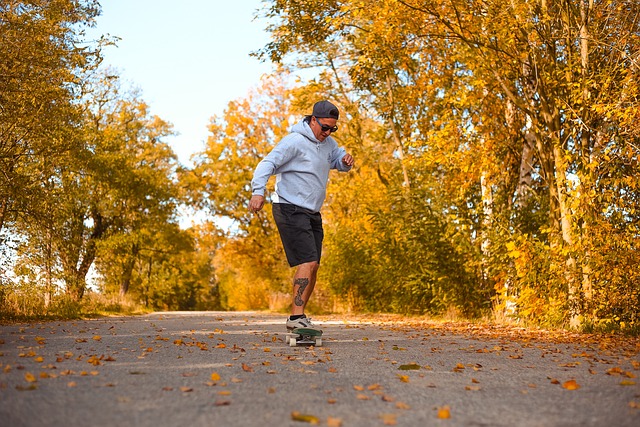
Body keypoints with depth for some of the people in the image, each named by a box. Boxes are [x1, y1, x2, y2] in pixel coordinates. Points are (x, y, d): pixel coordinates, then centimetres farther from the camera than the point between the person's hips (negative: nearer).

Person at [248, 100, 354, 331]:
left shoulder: (327, 142, 12)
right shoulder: (295, 141, -13)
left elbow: (337, 160, 26)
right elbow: (268, 164, -20)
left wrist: (345, 161, -1)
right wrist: (258, 191, -37)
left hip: (312, 213, 9)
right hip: (290, 209, -9)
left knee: (312, 267, 10)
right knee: (308, 262, -19)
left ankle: (299, 317, 19)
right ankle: (296, 317, -19)